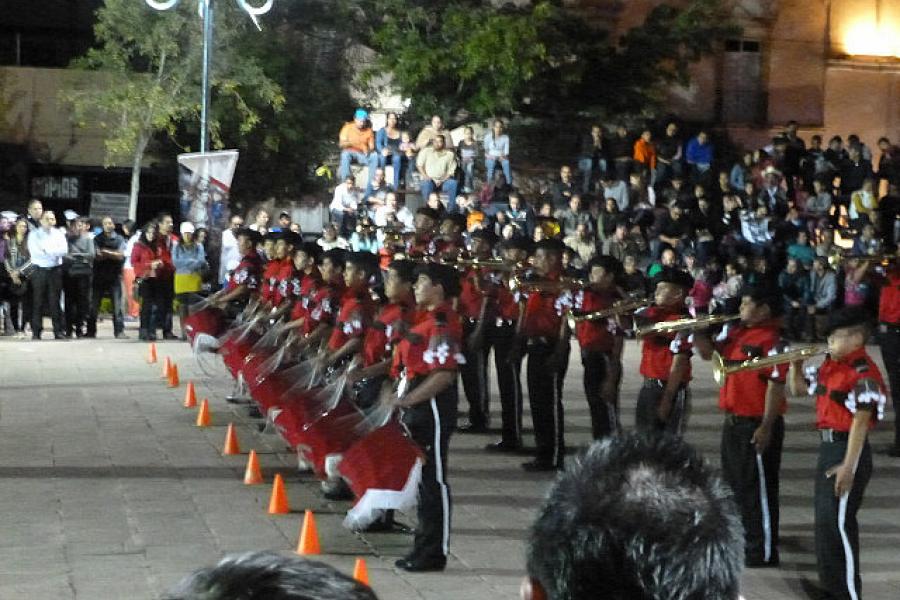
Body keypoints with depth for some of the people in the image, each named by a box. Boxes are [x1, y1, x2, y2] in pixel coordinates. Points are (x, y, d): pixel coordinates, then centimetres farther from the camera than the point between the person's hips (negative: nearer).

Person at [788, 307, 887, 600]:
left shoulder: (864, 374, -19)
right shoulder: (830, 366, 9)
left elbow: (860, 422, -21)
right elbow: (799, 388, 23)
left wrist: (848, 466, -24)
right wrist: (795, 363, 4)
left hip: (847, 449, -10)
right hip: (827, 446, 10)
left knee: (838, 522, -8)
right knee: (824, 520, 15)